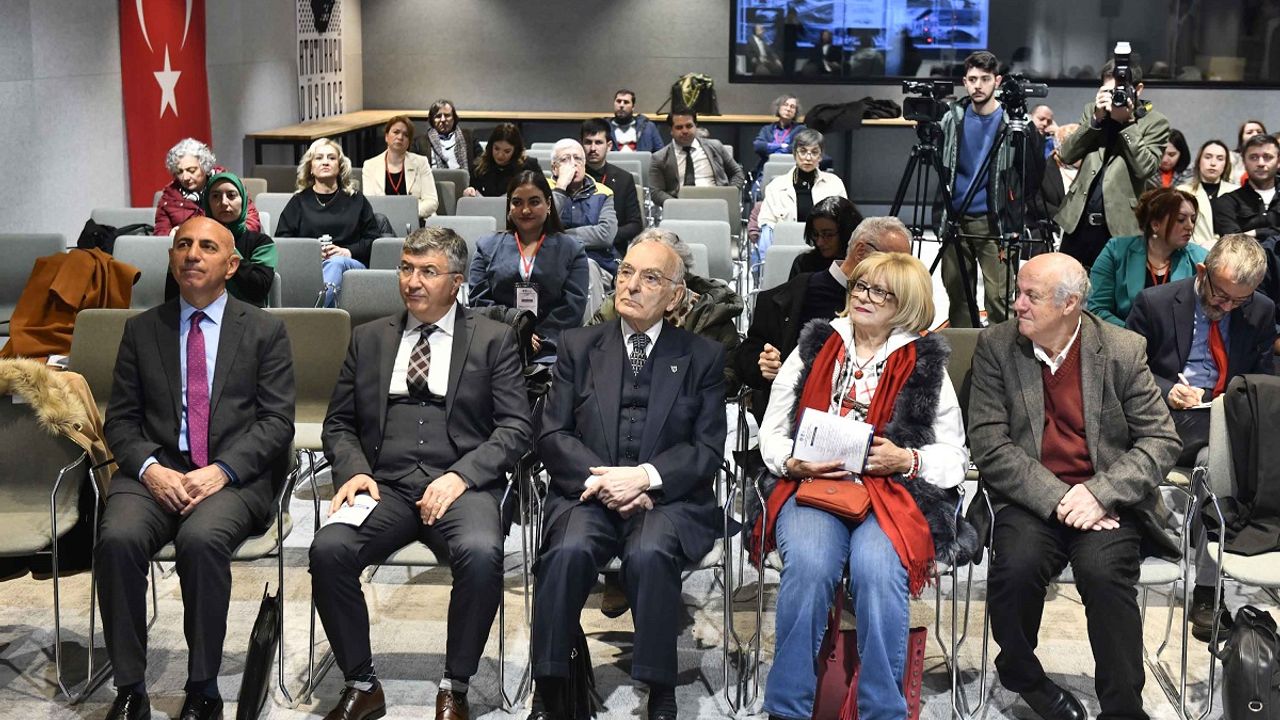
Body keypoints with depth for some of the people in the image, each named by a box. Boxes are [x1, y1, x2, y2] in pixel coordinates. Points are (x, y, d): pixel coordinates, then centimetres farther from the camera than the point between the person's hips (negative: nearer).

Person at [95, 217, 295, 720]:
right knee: (117, 539, -29)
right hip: (155, 471, 2)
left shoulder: (265, 331, 10)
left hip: (235, 476, -2)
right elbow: (121, 419, 12)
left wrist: (222, 471, -14)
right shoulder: (142, 329, 16)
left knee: (201, 539, -34)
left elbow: (277, 421, 2)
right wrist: (150, 469, -10)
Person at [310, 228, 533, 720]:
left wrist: (460, 476, -13)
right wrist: (354, 470, -4)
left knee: (482, 554, -35)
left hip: (461, 486, -2)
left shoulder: (493, 340, 10)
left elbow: (516, 428, 2)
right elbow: (338, 424, 18)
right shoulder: (368, 339, 18)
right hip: (384, 486, 3)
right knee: (328, 551, -27)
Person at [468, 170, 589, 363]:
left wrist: (539, 339, -10)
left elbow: (573, 306, 3)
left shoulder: (572, 250, 15)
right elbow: (479, 300, 8)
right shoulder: (488, 247, 19)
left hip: (550, 349, 0)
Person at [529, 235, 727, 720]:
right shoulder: (578, 347, 13)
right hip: (588, 492, 1)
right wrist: (600, 478, -12)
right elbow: (552, 435, 6)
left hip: (668, 497, -1)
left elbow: (707, 448, 2)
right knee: (569, 549, -31)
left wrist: (644, 476, -14)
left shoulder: (703, 357, 10)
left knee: (649, 553, -34)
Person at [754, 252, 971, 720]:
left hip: (892, 492, -1)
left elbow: (954, 457, 9)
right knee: (810, 564, -31)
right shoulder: (813, 348, 16)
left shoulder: (925, 365, 11)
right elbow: (771, 434, 14)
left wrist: (906, 460, -10)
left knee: (878, 570, -33)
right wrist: (795, 463, -8)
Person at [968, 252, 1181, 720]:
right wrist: (1057, 499, -18)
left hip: (1105, 499, 0)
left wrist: (1099, 494, -17)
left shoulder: (1124, 350, 1)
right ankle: (1021, 674, 3)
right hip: (1029, 499, 1)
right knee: (1017, 565, -28)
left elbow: (1162, 441, -1)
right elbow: (989, 444, -7)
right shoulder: (995, 346, 0)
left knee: (1104, 571, -30)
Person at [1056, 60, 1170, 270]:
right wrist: (1095, 119, -6)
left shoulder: (1155, 123, 0)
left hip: (1121, 228, -4)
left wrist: (1125, 122, -15)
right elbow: (1066, 155, 4)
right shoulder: (1093, 111, 13)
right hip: (1077, 223, 4)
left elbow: (1145, 167, -14)